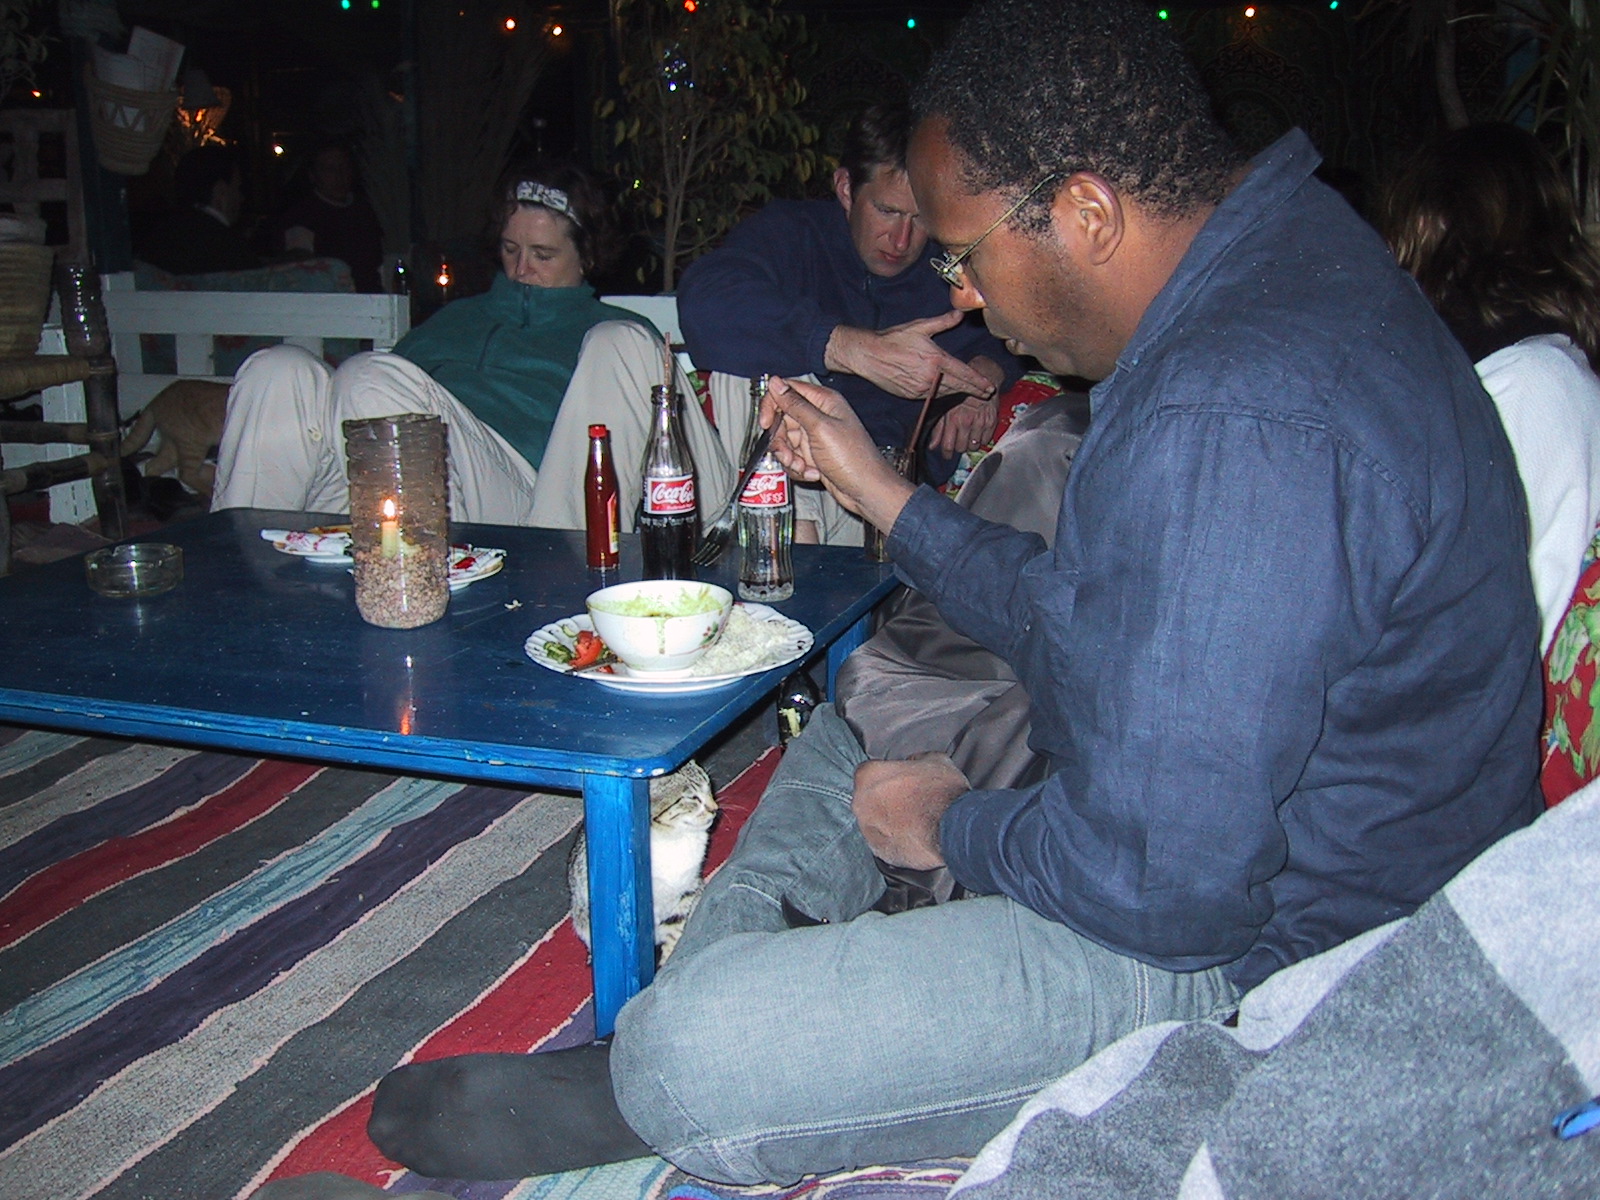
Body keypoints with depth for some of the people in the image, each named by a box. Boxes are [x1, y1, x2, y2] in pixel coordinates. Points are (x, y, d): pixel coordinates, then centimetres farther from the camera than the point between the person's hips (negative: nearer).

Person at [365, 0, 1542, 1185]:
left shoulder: (1239, 418, -32)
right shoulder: (1275, 266, 5)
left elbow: (1161, 883, -30)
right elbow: (1095, 627, 15)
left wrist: (953, 824, -11)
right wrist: (879, 490, 15)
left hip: (1228, 952, -11)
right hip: (1209, 819, 11)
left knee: (684, 1058, -21)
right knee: (852, 724, 25)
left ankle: (638, 1090, 12)